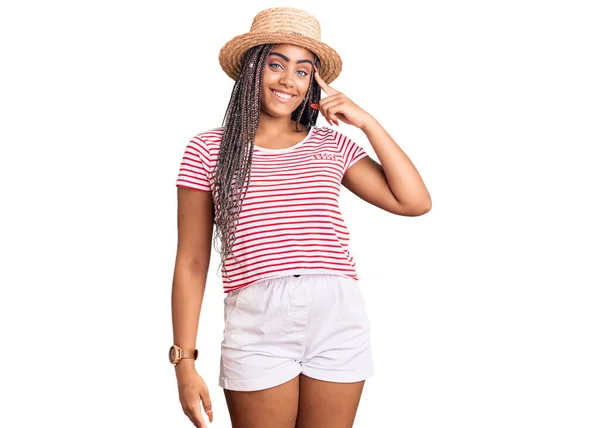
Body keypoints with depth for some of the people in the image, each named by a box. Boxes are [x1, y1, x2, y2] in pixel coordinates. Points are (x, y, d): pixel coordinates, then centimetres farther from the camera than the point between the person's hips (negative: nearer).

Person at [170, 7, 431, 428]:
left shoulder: (331, 145, 11)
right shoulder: (209, 150, 5)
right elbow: (191, 263, 4)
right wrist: (184, 362, 0)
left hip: (338, 317, 2)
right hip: (257, 321, -2)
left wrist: (367, 121, 3)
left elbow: (415, 202, 4)